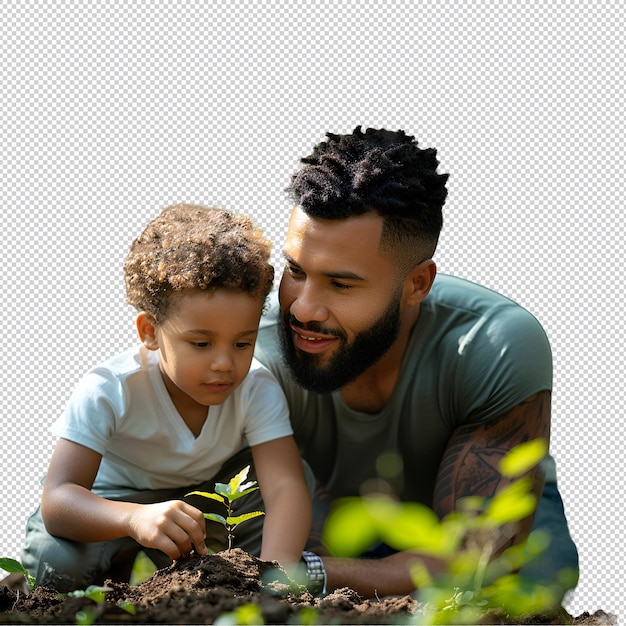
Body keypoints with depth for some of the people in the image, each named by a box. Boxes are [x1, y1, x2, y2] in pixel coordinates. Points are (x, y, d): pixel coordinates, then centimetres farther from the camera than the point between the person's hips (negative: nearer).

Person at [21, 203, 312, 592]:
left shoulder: (257, 390, -23)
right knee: (55, 562, -33)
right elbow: (58, 500, -39)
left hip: (209, 498, 3)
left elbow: (285, 484, -34)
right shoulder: (107, 394, -31)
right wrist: (135, 518, -61)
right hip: (113, 500, -3)